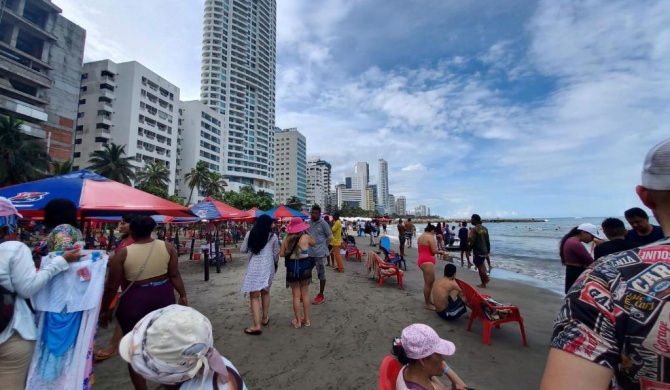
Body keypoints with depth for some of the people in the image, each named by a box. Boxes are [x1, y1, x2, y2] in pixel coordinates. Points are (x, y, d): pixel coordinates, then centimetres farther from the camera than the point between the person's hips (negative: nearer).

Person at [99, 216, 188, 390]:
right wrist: (183, 295, 7)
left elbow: (111, 287, -7)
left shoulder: (122, 254, -13)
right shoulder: (167, 247, -8)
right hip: (163, 296, 4)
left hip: (134, 301, -3)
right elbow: (174, 275, -5)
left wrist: (104, 310, 7)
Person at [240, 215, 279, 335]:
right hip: (268, 267, 2)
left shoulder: (250, 234, -1)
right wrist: (275, 264, 21)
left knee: (254, 296, 1)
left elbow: (242, 250, 6)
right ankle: (265, 318, 32)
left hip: (254, 267, -2)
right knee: (265, 292, 20)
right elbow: (276, 254, 3)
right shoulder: (273, 236, -1)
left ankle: (256, 326, -1)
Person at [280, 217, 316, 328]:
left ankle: (298, 321, 19)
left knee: (296, 295, 10)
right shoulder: (305, 237, -8)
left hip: (291, 267, 1)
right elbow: (314, 243, 13)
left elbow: (281, 254, 3)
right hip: (304, 266, -1)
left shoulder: (287, 238, -2)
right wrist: (308, 233, 19)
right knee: (305, 294, 13)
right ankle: (306, 319, 24)